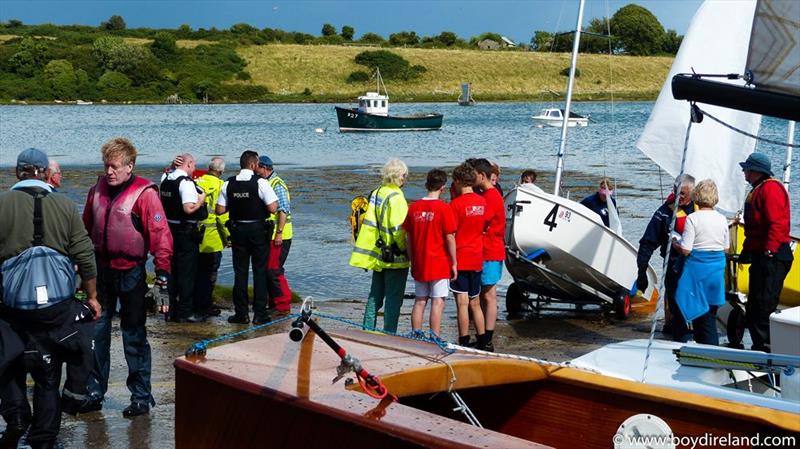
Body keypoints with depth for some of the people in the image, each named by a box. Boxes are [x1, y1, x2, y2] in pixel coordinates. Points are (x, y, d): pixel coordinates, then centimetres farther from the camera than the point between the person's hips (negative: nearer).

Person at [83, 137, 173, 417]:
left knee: (134, 336, 3)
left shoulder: (144, 193, -11)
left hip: (131, 272, -5)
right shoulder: (97, 190, 7)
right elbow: (86, 228, 16)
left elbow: (160, 232, -15)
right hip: (101, 270, 5)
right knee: (96, 332, 9)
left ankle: (141, 397, 11)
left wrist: (162, 268, -21)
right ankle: (94, 392, 20)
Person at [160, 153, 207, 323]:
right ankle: (185, 313, 3)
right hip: (186, 232, -8)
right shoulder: (186, 182, -18)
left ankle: (173, 310, 21)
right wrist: (201, 200, -9)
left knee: (172, 270, 14)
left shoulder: (165, 179, 7)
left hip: (170, 229, 8)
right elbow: (189, 209, -26)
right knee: (187, 272, 0)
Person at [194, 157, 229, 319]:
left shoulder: (196, 182, 5)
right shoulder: (219, 185, -10)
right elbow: (222, 213, -14)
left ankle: (196, 304, 21)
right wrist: (228, 235, -6)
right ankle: (205, 306, 5)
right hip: (211, 239, -5)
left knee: (197, 271, 15)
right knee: (209, 273, 3)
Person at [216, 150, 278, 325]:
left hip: (238, 230, 3)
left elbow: (220, 210, 0)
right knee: (260, 271, 4)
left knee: (240, 271, 9)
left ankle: (241, 313, 10)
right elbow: (273, 208, -17)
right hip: (258, 230, -3)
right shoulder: (260, 182, -13)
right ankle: (260, 313, 4)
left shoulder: (228, 184, 0)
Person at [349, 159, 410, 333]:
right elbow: (399, 229, -21)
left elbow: (369, 225, 11)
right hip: (395, 258, -8)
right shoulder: (396, 197, -16)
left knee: (375, 297, 16)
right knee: (394, 299, -1)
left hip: (378, 256, 8)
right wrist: (405, 249, -8)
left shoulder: (377, 193, 9)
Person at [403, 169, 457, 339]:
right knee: (438, 301, -1)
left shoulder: (413, 207, 3)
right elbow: (450, 238, -10)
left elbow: (408, 237, 8)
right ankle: (435, 339, -1)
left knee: (420, 301, 13)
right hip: (439, 263, -5)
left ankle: (415, 336, 14)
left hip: (419, 264, 5)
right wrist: (454, 264, -3)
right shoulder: (444, 208, -11)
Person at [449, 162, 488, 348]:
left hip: (460, 259, -6)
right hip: (477, 259, 6)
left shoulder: (456, 204, -13)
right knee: (475, 303, 15)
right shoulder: (482, 202, 5)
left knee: (462, 303, -3)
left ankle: (464, 344, -1)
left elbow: (450, 236, -13)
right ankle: (482, 344, 17)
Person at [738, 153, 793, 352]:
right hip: (760, 256, 11)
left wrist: (769, 250, -28)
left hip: (772, 256, -11)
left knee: (764, 305, -12)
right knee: (754, 306, 14)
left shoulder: (771, 188, -12)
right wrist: (747, 250, 25)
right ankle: (759, 346, 21)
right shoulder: (758, 190, 21)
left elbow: (777, 223, -23)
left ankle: (766, 347, -10)